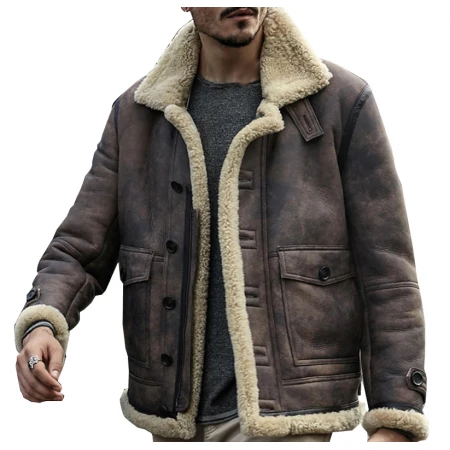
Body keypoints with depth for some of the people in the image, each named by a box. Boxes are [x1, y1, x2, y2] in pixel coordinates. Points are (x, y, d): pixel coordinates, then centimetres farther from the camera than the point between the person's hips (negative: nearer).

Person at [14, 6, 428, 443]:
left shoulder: (341, 100, -3)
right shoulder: (136, 113, 7)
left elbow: (386, 276, -3)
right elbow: (77, 252, 6)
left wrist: (395, 420, -9)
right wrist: (41, 325, -16)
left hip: (283, 415, -4)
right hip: (174, 418, 4)